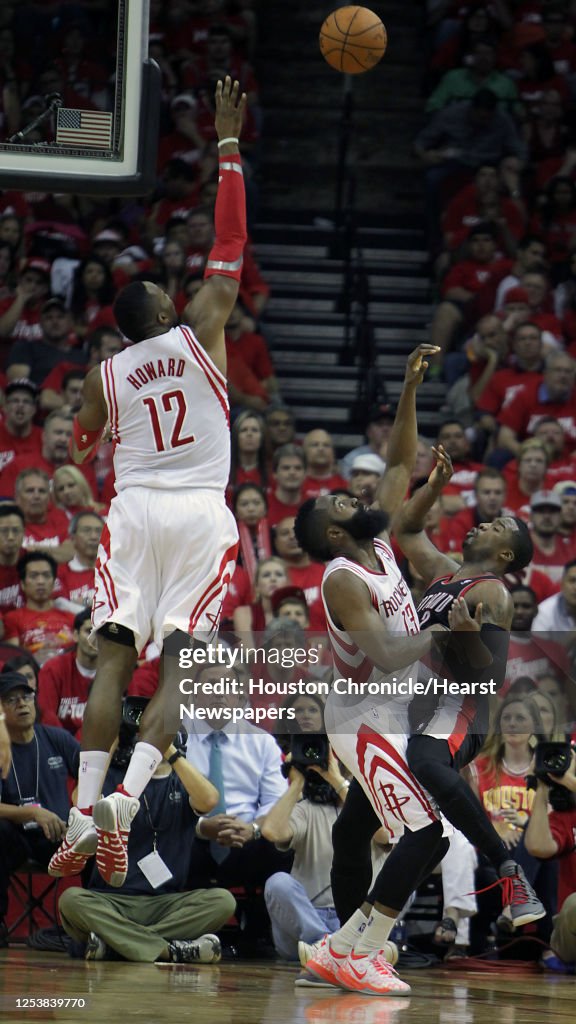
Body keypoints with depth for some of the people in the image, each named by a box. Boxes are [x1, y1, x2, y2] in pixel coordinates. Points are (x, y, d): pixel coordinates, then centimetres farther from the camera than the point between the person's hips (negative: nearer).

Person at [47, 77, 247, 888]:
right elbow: (230, 246, 5)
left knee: (114, 661, 0)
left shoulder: (105, 375, 9)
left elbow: (81, 447, 25)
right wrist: (228, 145, 8)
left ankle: (84, 813, -9)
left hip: (134, 510, 2)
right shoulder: (199, 335, 2)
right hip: (201, 514, -2)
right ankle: (126, 798, -23)